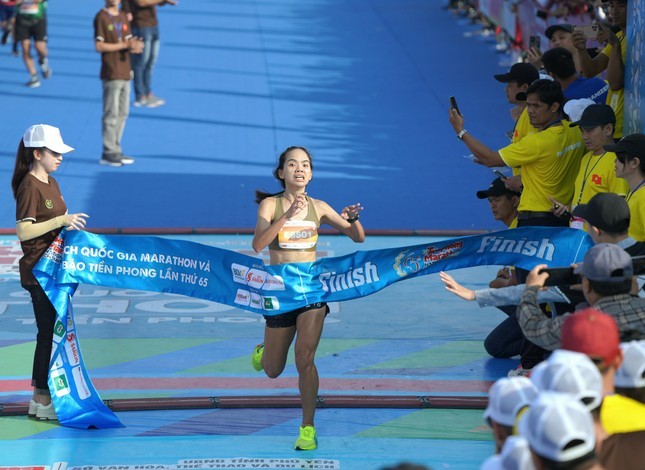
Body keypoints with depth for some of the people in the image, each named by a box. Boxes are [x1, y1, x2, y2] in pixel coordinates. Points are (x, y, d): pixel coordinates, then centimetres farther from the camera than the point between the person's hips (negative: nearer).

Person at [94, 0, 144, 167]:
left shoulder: (123, 17, 14)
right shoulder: (101, 17, -8)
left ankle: (115, 149, 17)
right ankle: (109, 153, -2)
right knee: (111, 114, -6)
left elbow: (129, 40, 15)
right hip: (111, 74, -8)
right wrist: (124, 45, -18)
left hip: (125, 73, 8)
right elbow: (99, 46, -14)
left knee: (123, 113, 10)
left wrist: (134, 45, -10)